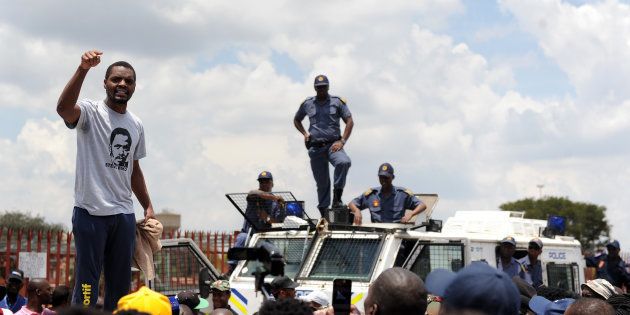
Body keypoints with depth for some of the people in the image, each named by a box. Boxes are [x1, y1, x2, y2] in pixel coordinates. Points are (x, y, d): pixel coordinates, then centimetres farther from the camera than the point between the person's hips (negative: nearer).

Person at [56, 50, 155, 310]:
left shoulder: (136, 125, 15)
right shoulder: (91, 112, -5)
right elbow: (63, 108, -28)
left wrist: (148, 207, 17)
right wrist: (83, 69, -39)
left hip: (124, 214, 6)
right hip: (91, 211, -6)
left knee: (121, 284, 11)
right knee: (87, 281, -5)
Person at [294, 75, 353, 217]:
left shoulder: (338, 102, 6)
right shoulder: (307, 104, 12)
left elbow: (350, 122, 3)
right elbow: (296, 120, 27)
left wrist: (342, 141, -7)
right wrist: (304, 133, 10)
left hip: (333, 145, -2)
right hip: (315, 148, 2)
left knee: (344, 162, -34)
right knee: (322, 183, 4)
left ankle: (337, 197, -22)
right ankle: (324, 214, 12)